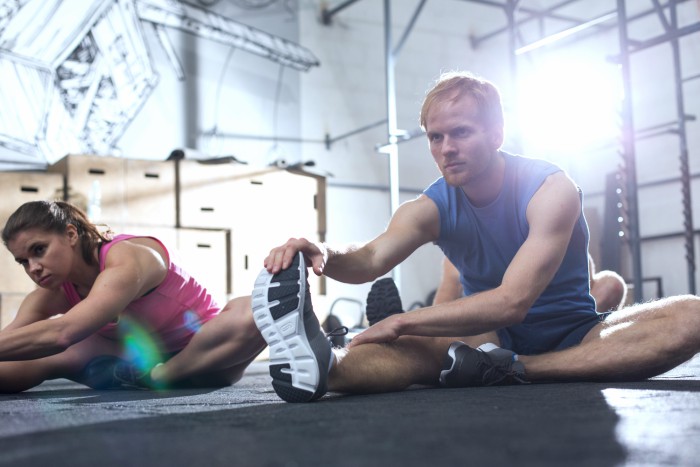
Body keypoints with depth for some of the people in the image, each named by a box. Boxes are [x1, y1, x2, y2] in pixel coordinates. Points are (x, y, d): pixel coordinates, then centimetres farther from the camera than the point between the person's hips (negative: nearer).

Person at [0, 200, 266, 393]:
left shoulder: (127, 259, -30)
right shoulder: (52, 294, -7)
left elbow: (62, 332, -45)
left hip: (204, 355, -4)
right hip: (143, 358, 5)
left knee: (255, 312, -38)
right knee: (38, 356, -16)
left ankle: (155, 377, -24)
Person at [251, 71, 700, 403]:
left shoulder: (551, 190, -17)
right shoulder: (432, 207, -5)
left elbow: (512, 301, -29)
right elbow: (372, 259, -24)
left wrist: (400, 321, -34)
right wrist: (325, 253, -49)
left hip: (573, 334, -1)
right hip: (492, 336, 2)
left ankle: (509, 371, -38)